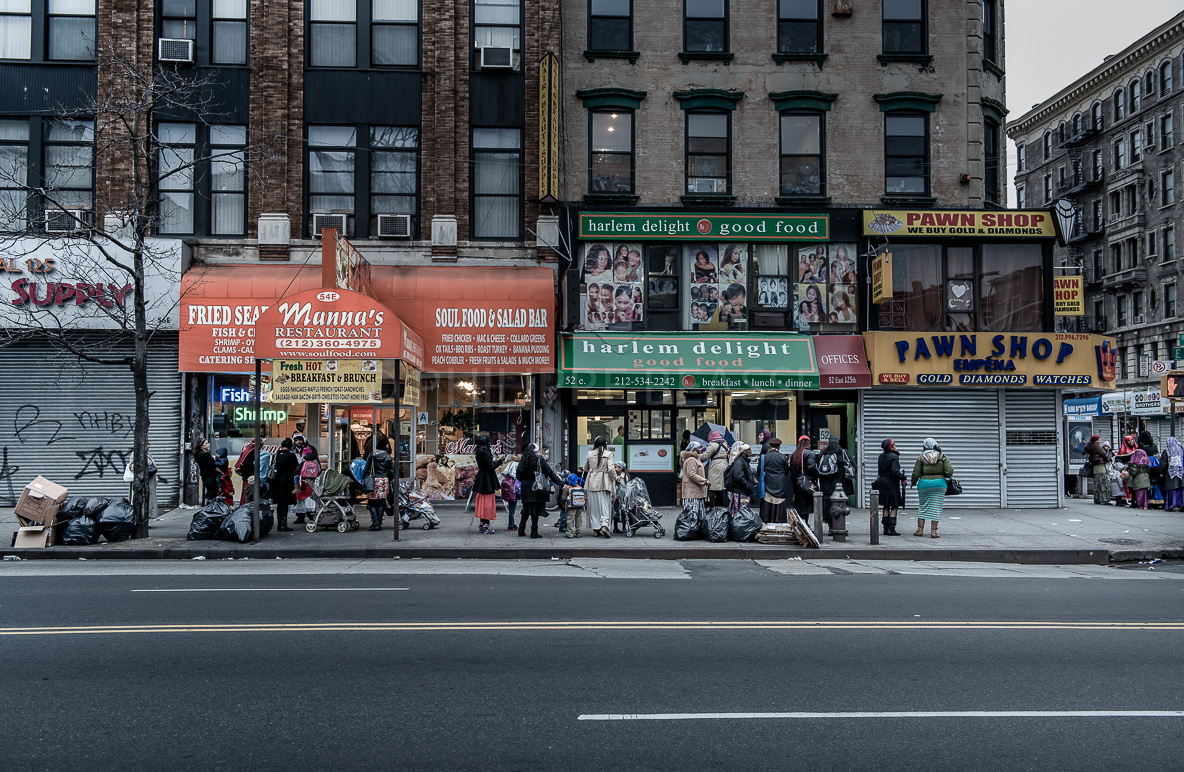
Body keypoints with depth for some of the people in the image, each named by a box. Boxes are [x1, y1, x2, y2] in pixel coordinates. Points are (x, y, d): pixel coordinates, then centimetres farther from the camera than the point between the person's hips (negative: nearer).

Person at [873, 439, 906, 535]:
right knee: (895, 506, 0)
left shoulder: (881, 456, 8)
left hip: (882, 483, 7)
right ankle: (891, 529, -5)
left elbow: (880, 470, 10)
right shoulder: (894, 457, -15)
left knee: (886, 506, 14)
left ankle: (886, 528, 16)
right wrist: (902, 477, -8)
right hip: (891, 484, -7)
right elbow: (895, 471, -22)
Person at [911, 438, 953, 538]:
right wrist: (944, 476, 17)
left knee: (922, 507, 10)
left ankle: (920, 530, 9)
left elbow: (916, 474, 0)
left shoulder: (921, 457, 1)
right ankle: (933, 531, 2)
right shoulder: (942, 456, 2)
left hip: (924, 483, 0)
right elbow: (949, 471, -4)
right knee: (936, 508, 4)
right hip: (939, 483, 0)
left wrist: (913, 483, 16)